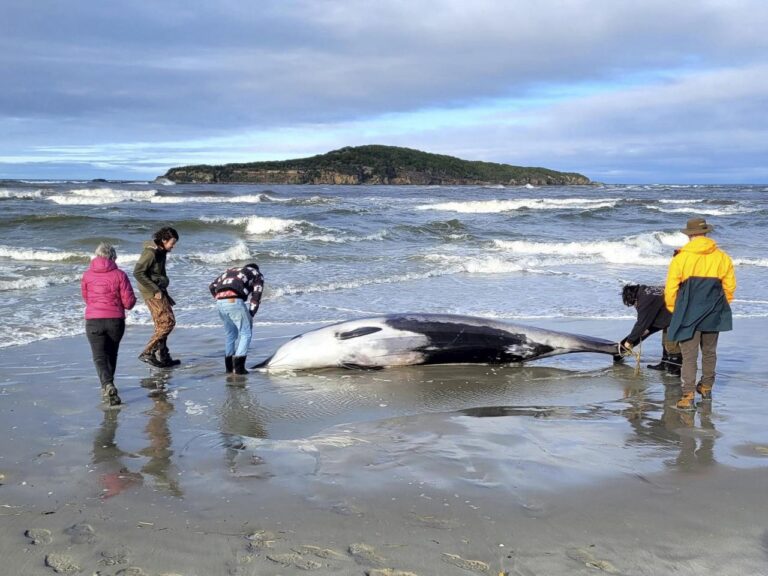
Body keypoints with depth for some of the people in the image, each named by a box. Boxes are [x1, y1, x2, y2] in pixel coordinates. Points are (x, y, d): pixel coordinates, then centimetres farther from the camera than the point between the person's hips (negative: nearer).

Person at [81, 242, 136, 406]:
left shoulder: (87, 275, 0)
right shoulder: (120, 275, -5)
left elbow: (86, 298, 14)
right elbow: (129, 302, -6)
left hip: (93, 320, -1)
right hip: (116, 320, 1)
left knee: (99, 356, -2)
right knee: (111, 354, 20)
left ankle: (108, 385, -24)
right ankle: (107, 386, 32)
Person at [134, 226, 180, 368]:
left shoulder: (161, 252, 12)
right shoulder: (150, 252, -16)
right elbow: (138, 273, -22)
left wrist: (166, 295, 20)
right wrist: (155, 290, -20)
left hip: (159, 291, 9)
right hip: (152, 293, -9)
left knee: (161, 325, 13)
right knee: (168, 322, -12)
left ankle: (163, 357, 19)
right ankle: (147, 353, -9)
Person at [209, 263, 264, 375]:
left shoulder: (230, 271, 36)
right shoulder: (257, 275, 23)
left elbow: (212, 287, 24)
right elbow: (256, 297, 9)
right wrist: (250, 315, 9)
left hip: (220, 302, 5)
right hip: (234, 301, -5)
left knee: (231, 334, 21)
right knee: (246, 333, 5)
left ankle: (229, 366, 24)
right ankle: (239, 366, -4)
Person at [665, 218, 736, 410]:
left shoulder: (680, 258, -10)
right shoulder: (722, 257, -1)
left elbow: (670, 289, -7)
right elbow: (730, 286, 5)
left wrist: (674, 310, 9)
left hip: (688, 315, -3)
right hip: (713, 315, 3)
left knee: (689, 356, -1)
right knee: (709, 352, 20)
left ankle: (688, 396, -9)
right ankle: (706, 387, 35)